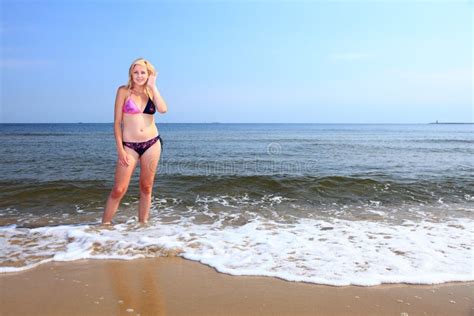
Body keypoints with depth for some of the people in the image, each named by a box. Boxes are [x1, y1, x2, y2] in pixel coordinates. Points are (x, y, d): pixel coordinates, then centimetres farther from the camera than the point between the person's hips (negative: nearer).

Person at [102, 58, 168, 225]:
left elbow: (163, 109, -13)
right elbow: (117, 122, -2)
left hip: (152, 143, 3)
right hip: (129, 146, -3)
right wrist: (120, 149, -8)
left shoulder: (151, 92, 9)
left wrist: (153, 86, -7)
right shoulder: (124, 91, 0)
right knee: (118, 190, -5)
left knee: (146, 187, 9)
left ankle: (142, 223, 20)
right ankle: (104, 224, 8)